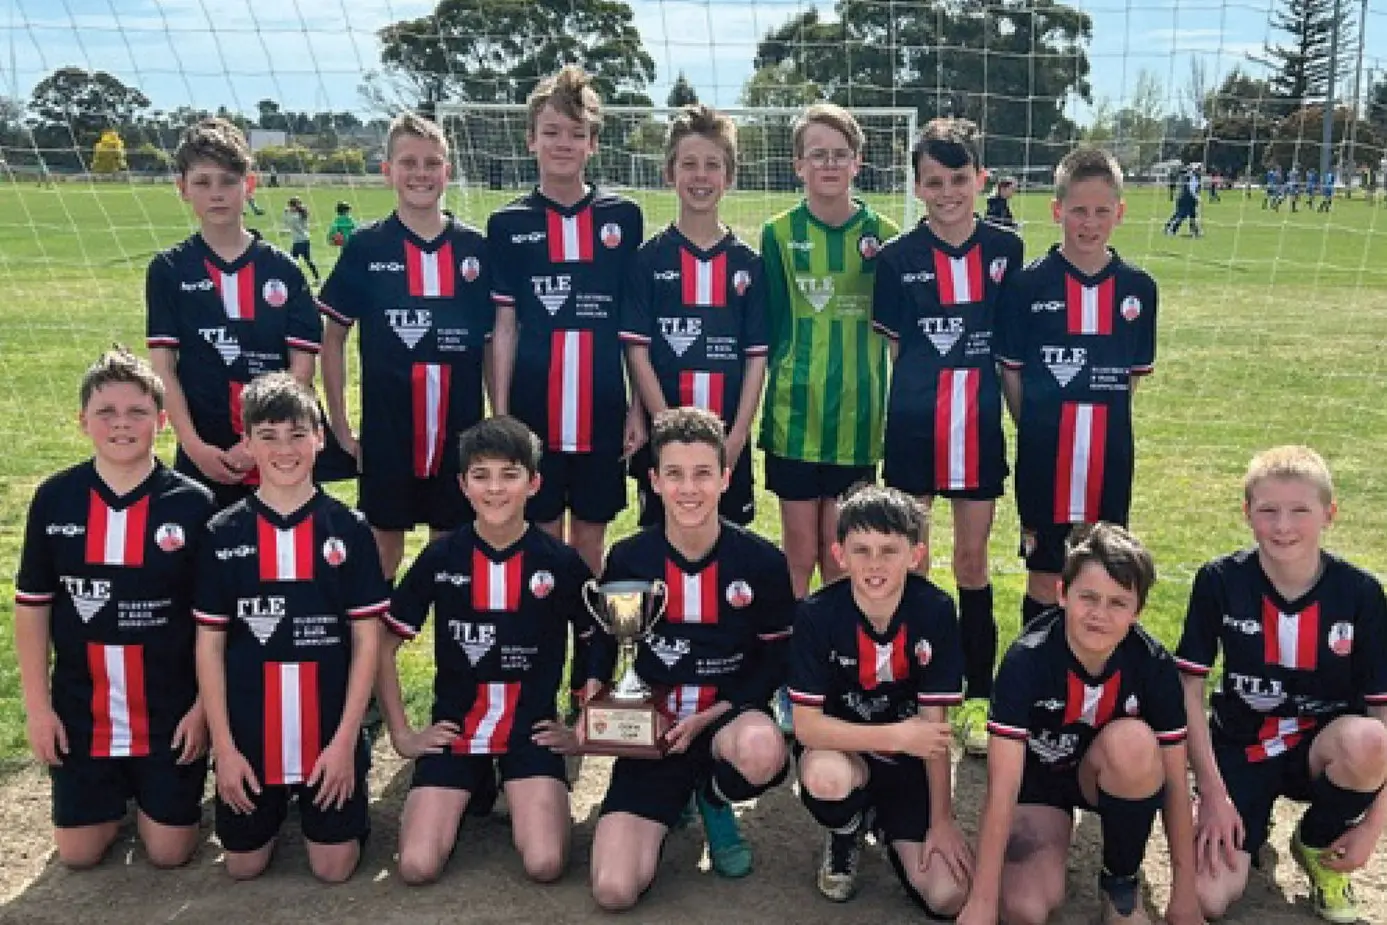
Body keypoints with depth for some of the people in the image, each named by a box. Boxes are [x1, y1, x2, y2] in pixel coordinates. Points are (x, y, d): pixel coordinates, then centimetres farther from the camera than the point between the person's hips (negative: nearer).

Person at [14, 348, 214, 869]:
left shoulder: (193, 504, -11)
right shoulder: (55, 499, -5)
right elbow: (32, 606, 2)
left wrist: (204, 706, -8)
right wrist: (37, 705, -1)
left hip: (171, 714, -2)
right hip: (80, 714, 2)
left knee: (168, 853, 6)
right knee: (78, 854, 10)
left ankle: (152, 792, 36)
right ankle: (117, 791, 40)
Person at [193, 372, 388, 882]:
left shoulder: (349, 529, -6)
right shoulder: (223, 533, -3)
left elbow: (367, 640, -5)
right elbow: (209, 645, -1)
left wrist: (345, 739, -9)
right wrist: (223, 745, -5)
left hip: (331, 736, -1)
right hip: (248, 737, 1)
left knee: (334, 867, 4)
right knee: (244, 864, 11)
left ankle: (309, 802, 33)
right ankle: (274, 805, 40)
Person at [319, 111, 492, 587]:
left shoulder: (474, 248, 2)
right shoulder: (366, 248, -1)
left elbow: (494, 343, 7)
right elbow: (333, 339, 4)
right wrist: (339, 425, -1)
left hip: (459, 435, 1)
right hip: (385, 435, -1)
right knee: (382, 557, 11)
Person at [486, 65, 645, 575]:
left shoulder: (623, 217, 4)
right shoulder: (509, 223, 3)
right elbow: (503, 328, 3)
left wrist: (640, 408, 2)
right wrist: (499, 415, -1)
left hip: (603, 412, 1)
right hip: (533, 411, 0)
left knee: (589, 541, 11)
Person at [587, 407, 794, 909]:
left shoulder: (763, 561, -10)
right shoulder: (627, 558, -6)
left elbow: (776, 659, -1)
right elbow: (603, 641, 10)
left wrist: (711, 715, -13)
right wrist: (594, 699, -10)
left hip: (730, 719, -1)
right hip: (653, 731, 1)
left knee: (761, 751, -41)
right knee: (614, 892, -15)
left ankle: (714, 801, 0)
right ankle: (672, 800, 19)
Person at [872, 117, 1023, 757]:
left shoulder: (1004, 250, 1)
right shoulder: (896, 259, -2)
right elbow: (891, 348, 3)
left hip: (979, 429, 1)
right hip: (912, 430, -1)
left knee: (972, 562, 8)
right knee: (908, 562, 7)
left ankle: (977, 698, 21)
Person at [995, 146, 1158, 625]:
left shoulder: (1138, 287, 2)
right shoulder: (1029, 284, -5)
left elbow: (1134, 374, 10)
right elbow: (1011, 372, 0)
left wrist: (1103, 422, 3)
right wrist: (1039, 430, -2)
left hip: (1110, 457, 2)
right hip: (1046, 458, -2)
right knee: (1045, 575, 7)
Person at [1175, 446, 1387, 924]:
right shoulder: (1219, 581, -13)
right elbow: (1189, 689, -9)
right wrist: (1214, 794, -12)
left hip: (1322, 750, 1)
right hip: (1240, 750, -1)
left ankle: (1317, 846, -2)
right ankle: (1251, 825, 19)